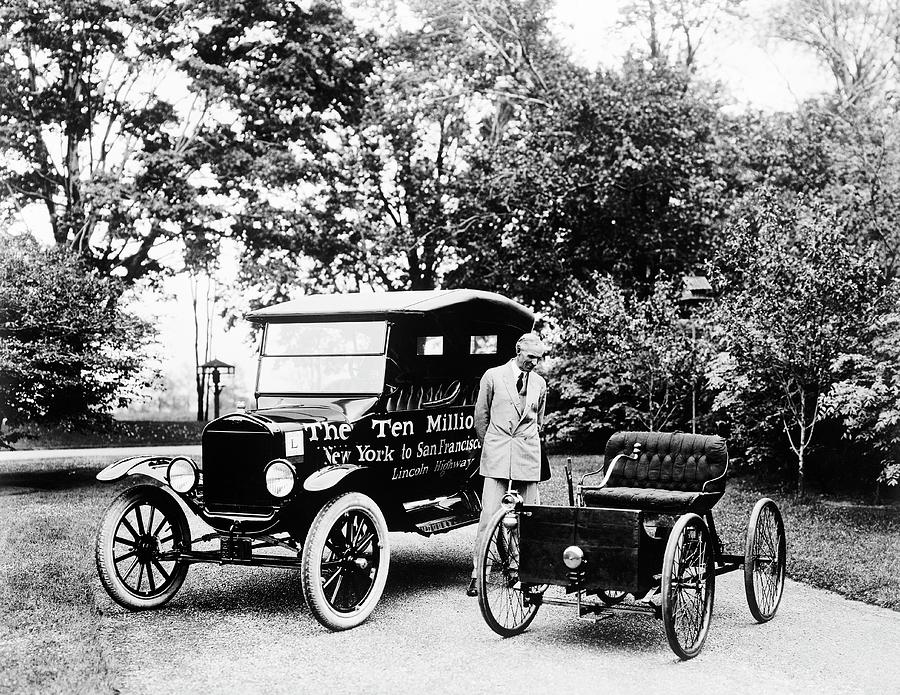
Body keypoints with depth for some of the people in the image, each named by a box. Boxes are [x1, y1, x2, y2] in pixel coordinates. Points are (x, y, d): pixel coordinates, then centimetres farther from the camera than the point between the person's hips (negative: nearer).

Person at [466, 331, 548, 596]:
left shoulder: (539, 383, 11)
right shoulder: (493, 376, 2)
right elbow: (480, 416, 7)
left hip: (528, 455, 3)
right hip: (496, 455, -3)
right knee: (488, 514, -8)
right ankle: (477, 573, -4)